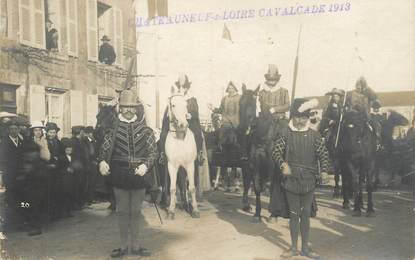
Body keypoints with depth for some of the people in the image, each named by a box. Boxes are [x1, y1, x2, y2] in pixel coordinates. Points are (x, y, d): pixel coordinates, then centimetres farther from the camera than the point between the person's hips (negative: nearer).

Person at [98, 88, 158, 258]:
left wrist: (145, 165, -21)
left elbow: (153, 151, -3)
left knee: (135, 212, 11)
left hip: (139, 175, 0)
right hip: (119, 175, 0)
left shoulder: (145, 129, -1)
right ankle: (124, 245, 24)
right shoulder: (113, 128, 0)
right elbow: (104, 148, -1)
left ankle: (135, 246, 24)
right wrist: (102, 161, -22)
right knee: (122, 211, 10)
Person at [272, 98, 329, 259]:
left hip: (308, 181, 1)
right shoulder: (286, 134, -1)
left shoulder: (314, 135, 2)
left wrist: (324, 170, -15)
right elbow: (276, 149, -9)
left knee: (306, 214, 10)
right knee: (294, 214, 8)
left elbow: (323, 153, 1)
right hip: (291, 180, -1)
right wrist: (283, 164, -26)